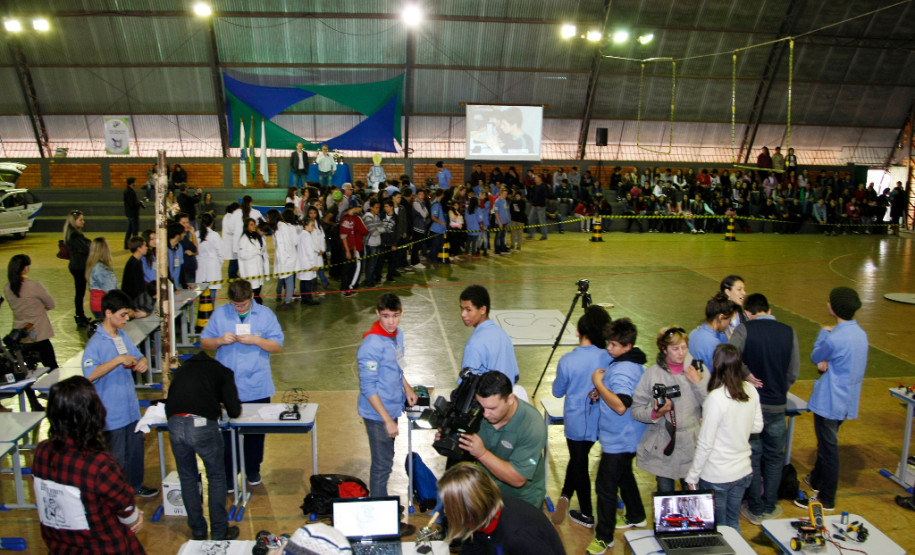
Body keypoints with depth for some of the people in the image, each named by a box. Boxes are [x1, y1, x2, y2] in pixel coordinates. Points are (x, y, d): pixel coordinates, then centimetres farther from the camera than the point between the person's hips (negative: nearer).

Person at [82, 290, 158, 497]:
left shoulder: (123, 336, 7)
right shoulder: (96, 343, -18)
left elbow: (138, 358, 16)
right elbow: (90, 374, -31)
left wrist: (142, 362, -7)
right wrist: (118, 360, -33)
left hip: (131, 409, 8)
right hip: (112, 415, -8)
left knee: (136, 447, 21)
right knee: (116, 458, 5)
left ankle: (135, 484, 39)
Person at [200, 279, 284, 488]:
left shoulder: (265, 314, 0)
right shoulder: (219, 314, 3)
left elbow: (277, 346, -2)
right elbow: (204, 343, 5)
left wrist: (256, 340, -18)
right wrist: (219, 340, -15)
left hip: (257, 387, 0)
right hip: (227, 387, 0)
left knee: (256, 431, 12)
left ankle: (253, 470, 30)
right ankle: (228, 474, 16)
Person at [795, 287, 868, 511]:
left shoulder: (835, 339, -27)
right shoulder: (860, 334, 1)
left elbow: (815, 357, -7)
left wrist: (824, 332, 4)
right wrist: (825, 363, -10)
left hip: (830, 402, -9)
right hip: (847, 400, 9)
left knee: (828, 449, 3)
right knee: (826, 443, 25)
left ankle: (826, 499, 16)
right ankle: (817, 479, 42)